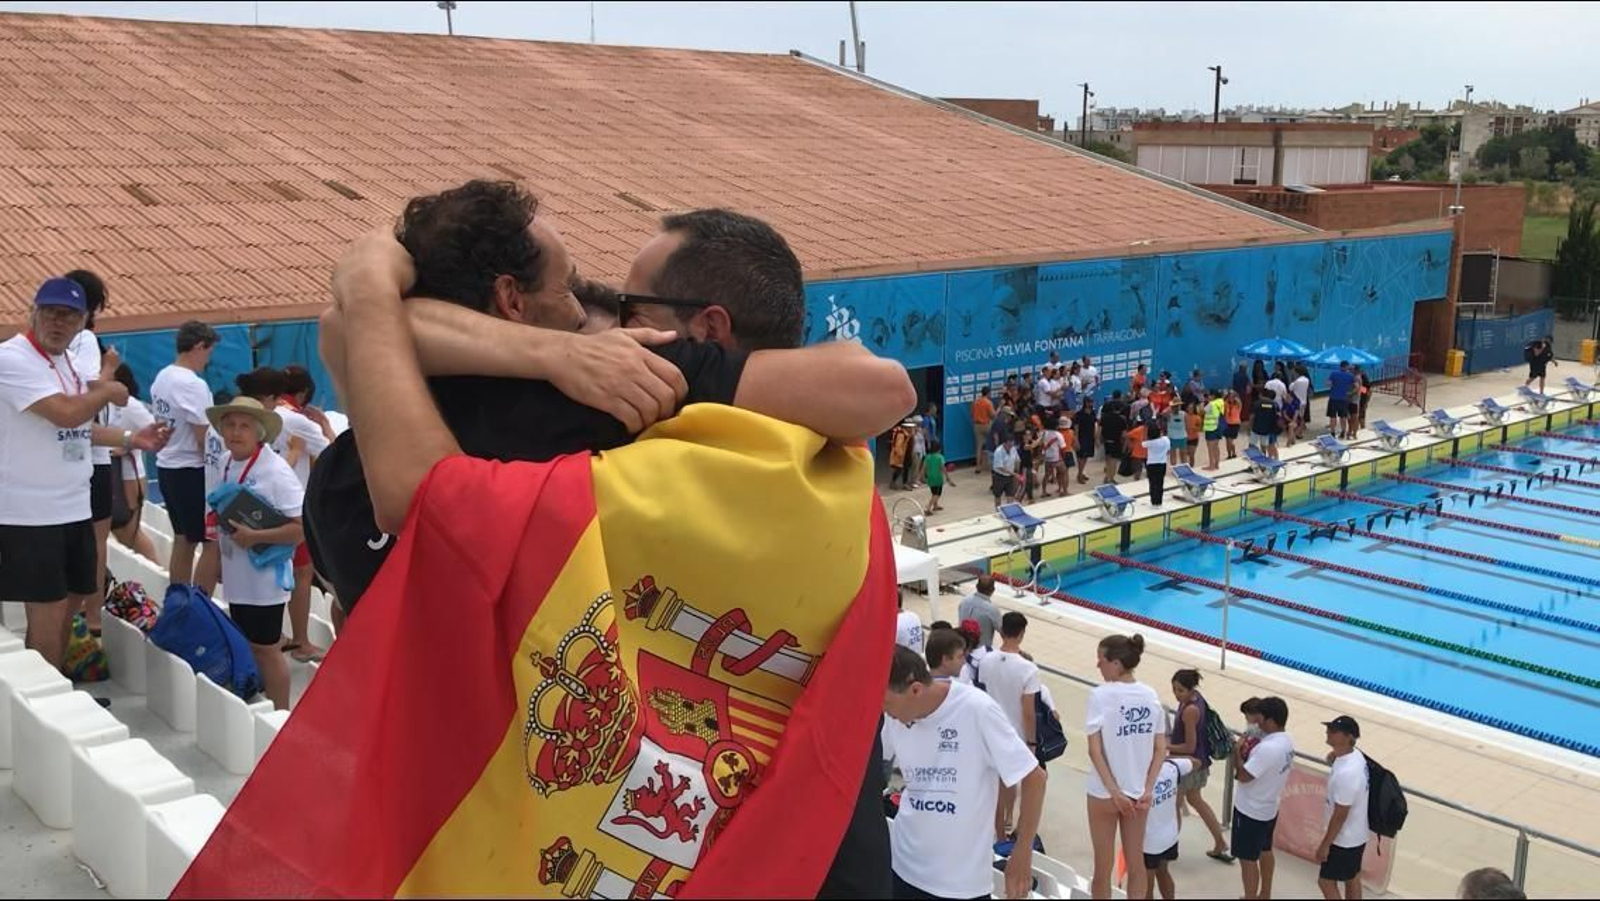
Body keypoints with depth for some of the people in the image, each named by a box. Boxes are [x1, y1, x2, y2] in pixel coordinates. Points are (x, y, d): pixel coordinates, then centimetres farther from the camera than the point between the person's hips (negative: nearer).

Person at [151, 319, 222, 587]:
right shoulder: (193, 384, -19)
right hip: (191, 471, -9)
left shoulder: (161, 378, 8)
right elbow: (204, 438, -18)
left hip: (166, 466, 9)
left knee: (182, 540, 17)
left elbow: (160, 423, 14)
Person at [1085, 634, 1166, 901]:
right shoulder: (1150, 695, -1)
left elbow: (1095, 750, -19)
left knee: (1104, 866, 11)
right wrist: (1148, 790, -2)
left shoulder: (1100, 695, -16)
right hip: (1138, 791, 4)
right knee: (1136, 862, 16)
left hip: (1105, 792, -4)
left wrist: (1114, 792, -15)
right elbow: (1161, 748, -1)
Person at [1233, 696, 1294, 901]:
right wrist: (1250, 754, -4)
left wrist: (1238, 753, -13)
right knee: (1265, 852, 25)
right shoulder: (1286, 742, -1)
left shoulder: (1268, 748, -32)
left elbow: (1243, 776, -27)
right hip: (1269, 808, 10)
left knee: (1248, 859, 4)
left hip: (1251, 811, -10)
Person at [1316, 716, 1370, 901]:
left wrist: (1325, 845, -17)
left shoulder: (1346, 774, -34)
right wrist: (1335, 759, -4)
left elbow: (1340, 816, -26)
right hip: (1356, 834, 9)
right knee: (1352, 879, 23)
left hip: (1344, 838, -9)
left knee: (1326, 881, 8)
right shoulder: (1356, 755, -7)